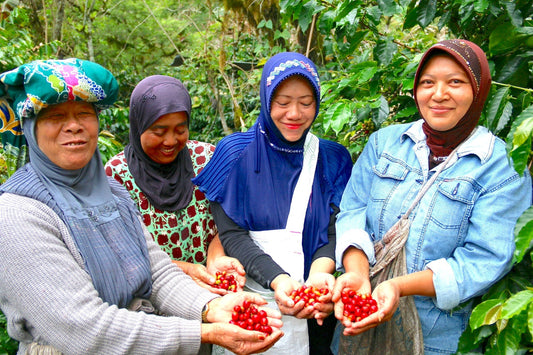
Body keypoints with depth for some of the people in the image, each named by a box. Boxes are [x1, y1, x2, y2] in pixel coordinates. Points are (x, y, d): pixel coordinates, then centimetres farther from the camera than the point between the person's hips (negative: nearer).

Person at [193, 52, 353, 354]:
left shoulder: (333, 159, 1)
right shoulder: (236, 152, -5)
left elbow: (335, 233, -4)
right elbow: (232, 235, -10)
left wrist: (320, 273, -26)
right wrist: (278, 281, -26)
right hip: (252, 300, -1)